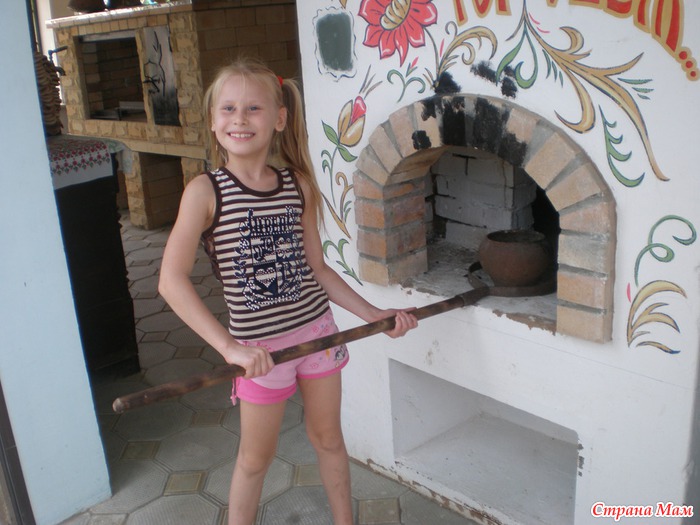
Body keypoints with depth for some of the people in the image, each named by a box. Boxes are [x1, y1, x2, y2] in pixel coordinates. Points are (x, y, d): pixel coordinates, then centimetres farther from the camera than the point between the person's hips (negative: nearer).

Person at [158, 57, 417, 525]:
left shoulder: (298, 185, -2)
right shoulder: (206, 192, -13)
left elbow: (317, 268, 5)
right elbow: (172, 280, -21)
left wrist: (374, 314, 3)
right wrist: (229, 347, -28)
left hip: (319, 328, 4)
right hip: (259, 345, -3)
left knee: (328, 436, 21)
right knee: (257, 455, 13)